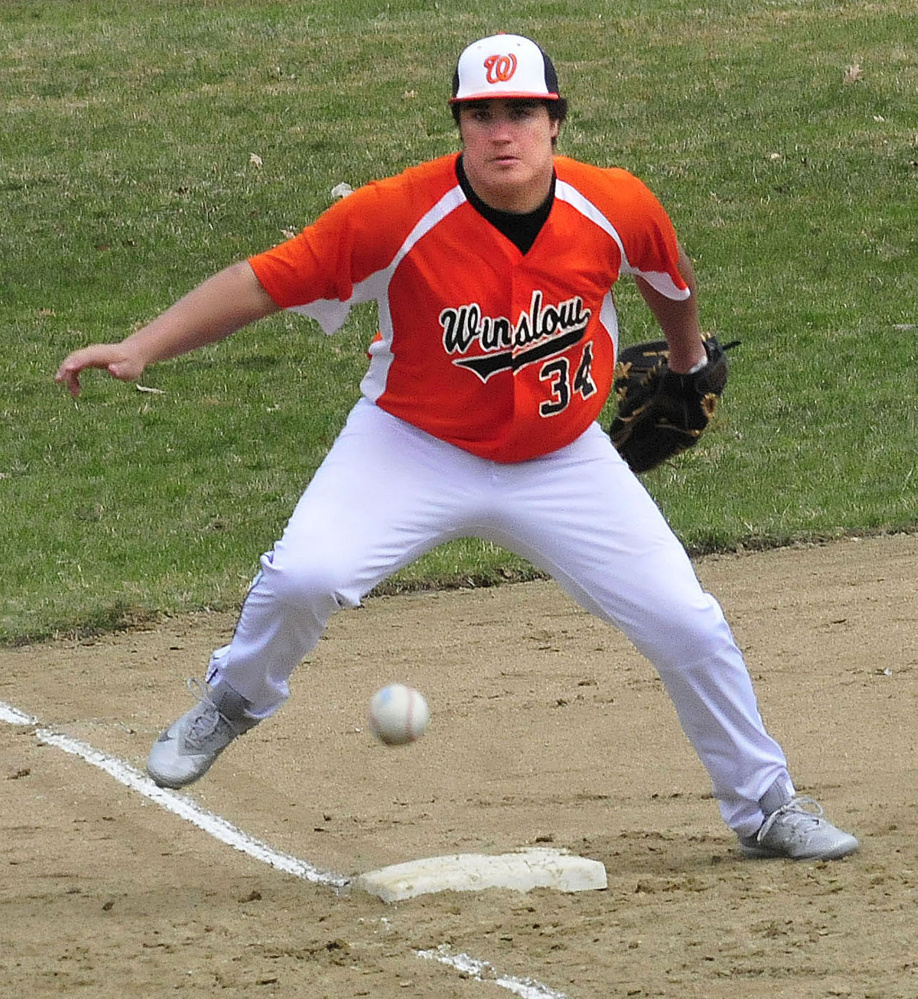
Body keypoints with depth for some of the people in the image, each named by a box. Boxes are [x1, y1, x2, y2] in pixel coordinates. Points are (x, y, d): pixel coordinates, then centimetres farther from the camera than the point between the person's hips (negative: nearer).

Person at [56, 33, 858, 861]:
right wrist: (138, 350, -30)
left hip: (562, 463, 2)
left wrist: (688, 359, 26)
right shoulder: (396, 216, -24)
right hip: (414, 448, -2)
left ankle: (764, 807, 21)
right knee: (302, 576, -25)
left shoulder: (617, 209, -15)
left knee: (688, 623, -1)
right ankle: (233, 704, 8)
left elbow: (666, 273, 8)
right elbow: (262, 282, -21)